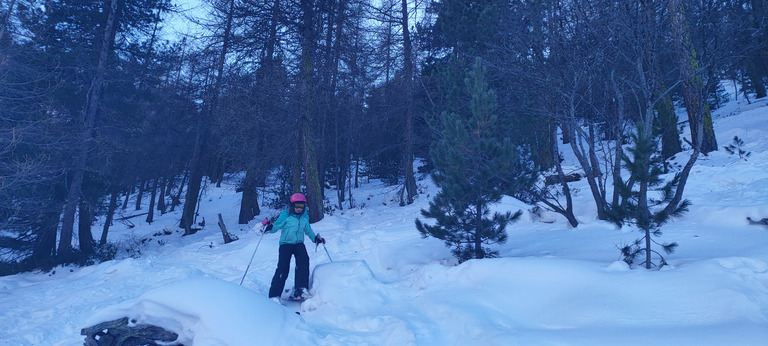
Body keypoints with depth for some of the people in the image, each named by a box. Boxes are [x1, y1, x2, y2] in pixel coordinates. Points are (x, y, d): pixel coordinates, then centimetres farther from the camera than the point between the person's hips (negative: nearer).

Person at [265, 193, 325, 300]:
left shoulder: (305, 216, 10)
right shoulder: (285, 215, -3)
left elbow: (308, 230, 26)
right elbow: (276, 226, -9)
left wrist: (315, 238, 16)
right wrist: (270, 228, -31)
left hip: (299, 244, 3)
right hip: (285, 243, -3)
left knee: (304, 260, -25)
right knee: (283, 267, -16)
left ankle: (301, 289, -27)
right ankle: (274, 295, -9)